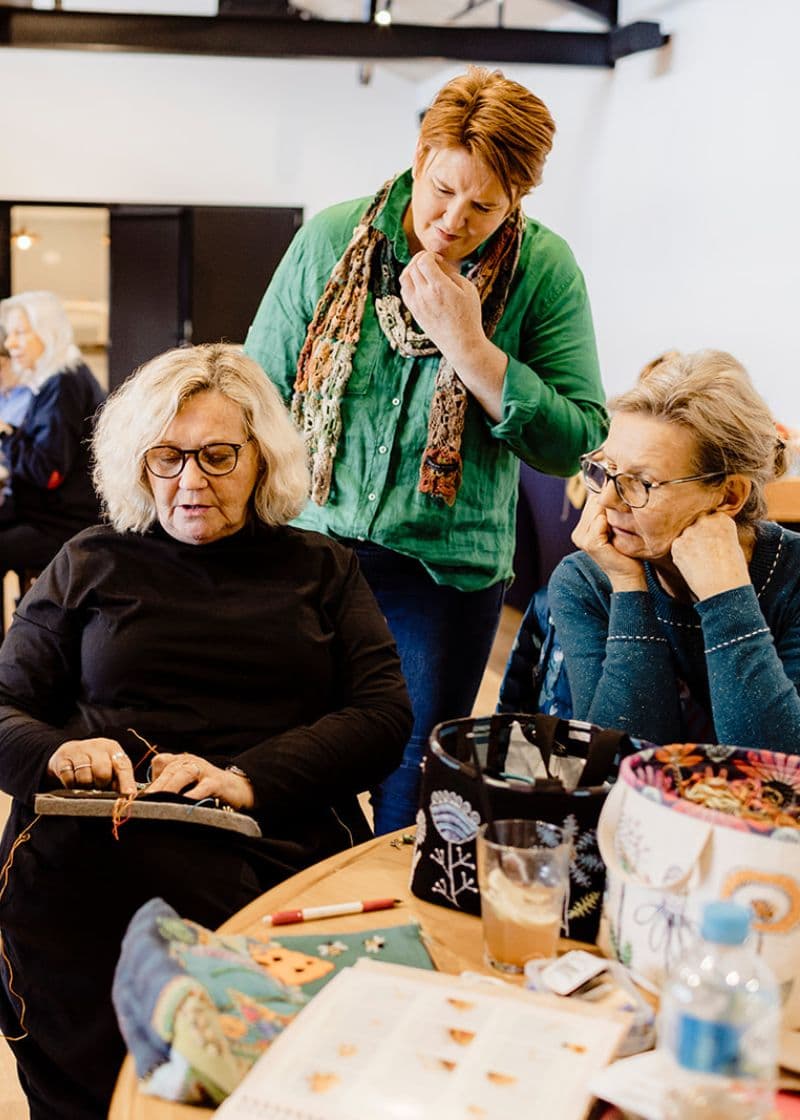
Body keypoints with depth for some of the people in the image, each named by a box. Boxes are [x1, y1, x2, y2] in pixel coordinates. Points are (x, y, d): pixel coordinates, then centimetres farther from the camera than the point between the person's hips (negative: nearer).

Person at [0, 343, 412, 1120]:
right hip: (92, 858, 1)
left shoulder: (321, 570, 17)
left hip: (270, 851, 0)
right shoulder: (90, 565, 18)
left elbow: (385, 716, 4)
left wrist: (249, 778, -13)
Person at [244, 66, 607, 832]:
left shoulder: (544, 270, -6)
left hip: (447, 568, -1)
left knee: (409, 804, 13)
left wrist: (468, 344, -19)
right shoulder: (330, 239, -2)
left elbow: (576, 443, -10)